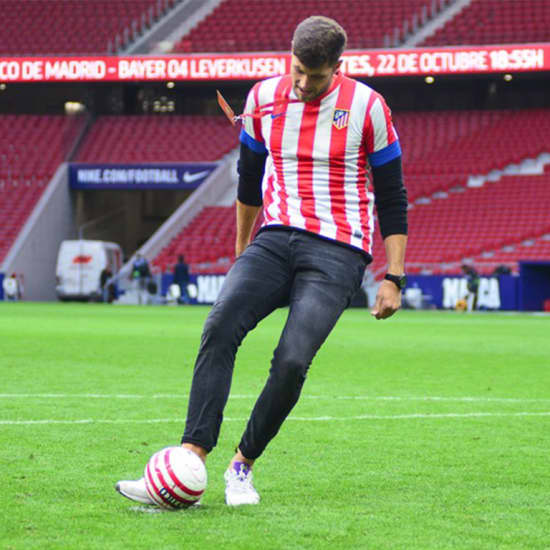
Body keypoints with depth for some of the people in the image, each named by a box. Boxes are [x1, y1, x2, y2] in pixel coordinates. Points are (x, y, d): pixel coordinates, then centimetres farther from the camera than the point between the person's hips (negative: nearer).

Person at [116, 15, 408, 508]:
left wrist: (393, 278, -1)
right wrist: (241, 250, 29)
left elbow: (392, 200, 2)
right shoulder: (263, 98, 7)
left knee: (292, 360, -22)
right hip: (275, 241, 3)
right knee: (220, 328, -23)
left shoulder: (366, 107, -3)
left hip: (338, 252, -3)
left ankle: (243, 466, -2)